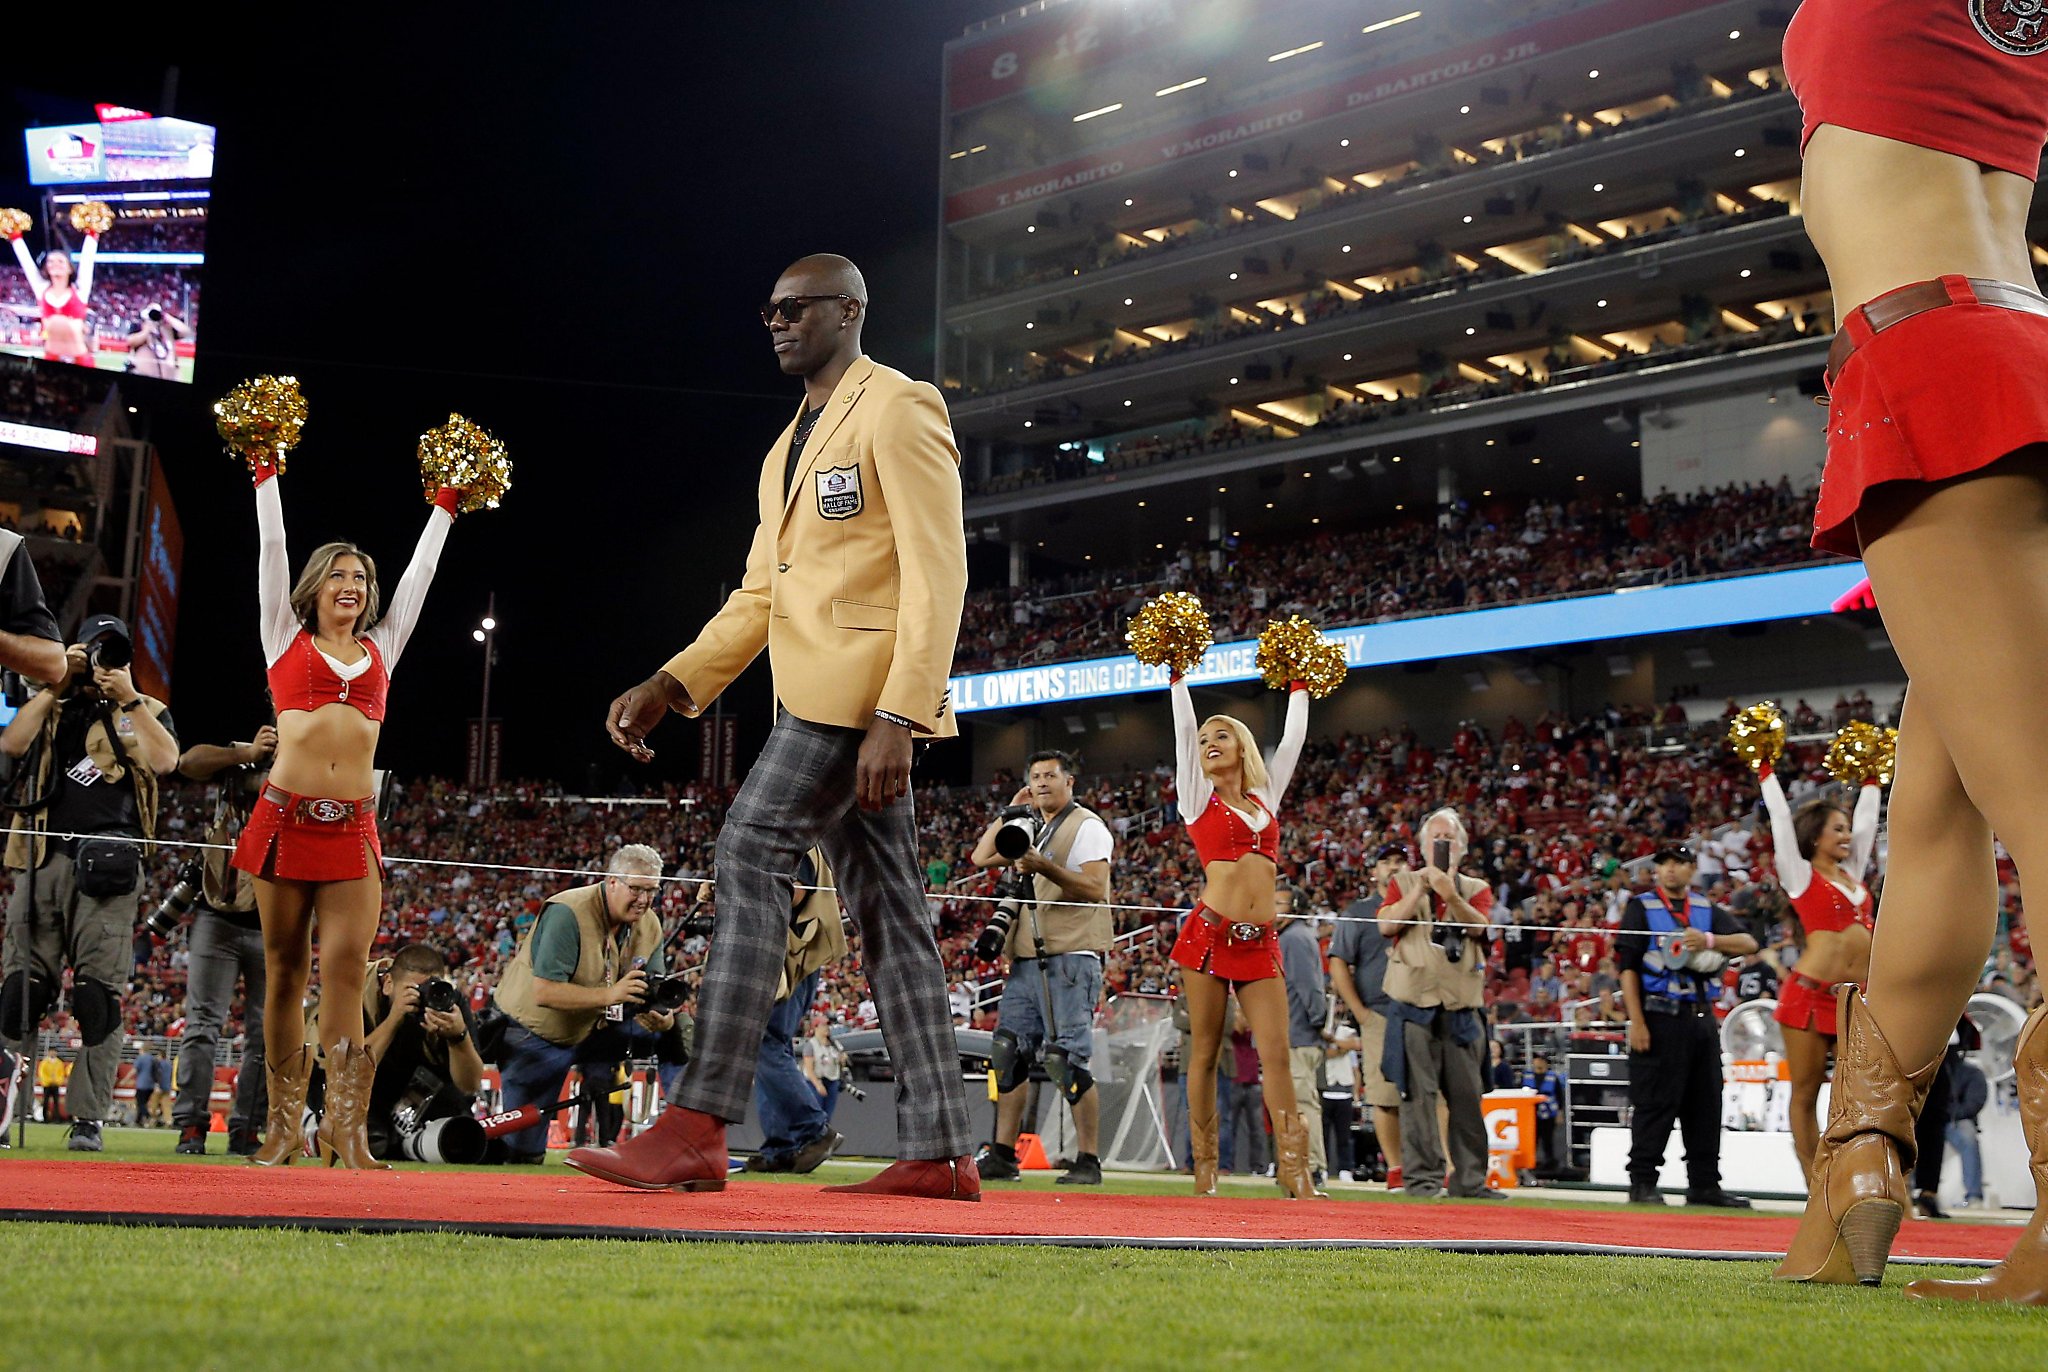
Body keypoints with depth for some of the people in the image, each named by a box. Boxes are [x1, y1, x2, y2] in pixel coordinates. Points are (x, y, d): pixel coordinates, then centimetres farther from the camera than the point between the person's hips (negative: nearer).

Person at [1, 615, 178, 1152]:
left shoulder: (146, 712, 16)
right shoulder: (52, 707, 21)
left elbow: (165, 760, -4)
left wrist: (129, 698, -4)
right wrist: (57, 683, 3)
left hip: (107, 865, -2)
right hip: (44, 860, 2)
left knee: (98, 995, -6)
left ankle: (88, 1119, -7)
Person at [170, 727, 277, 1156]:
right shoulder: (238, 758, 5)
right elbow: (188, 762, -11)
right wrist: (247, 754, -20)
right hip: (219, 916, -1)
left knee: (265, 1034, 1)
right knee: (203, 1024, -5)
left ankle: (246, 1133, 6)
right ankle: (191, 1128, -3)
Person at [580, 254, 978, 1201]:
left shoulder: (898, 408, -5)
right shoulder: (787, 450, 24)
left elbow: (936, 572, -14)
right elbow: (757, 597, 22)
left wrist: (897, 715, -22)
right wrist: (670, 686, 8)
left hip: (864, 687, -9)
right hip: (826, 696, 9)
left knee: (750, 856, -15)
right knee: (885, 908, 5)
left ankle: (697, 1129, -17)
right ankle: (937, 1152, 5)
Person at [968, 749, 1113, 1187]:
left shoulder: (1086, 826, -2)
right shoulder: (1030, 830, 22)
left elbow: (1095, 889, -13)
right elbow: (982, 857, 19)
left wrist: (1046, 868, -25)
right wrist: (1010, 812, 17)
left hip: (1070, 958, -8)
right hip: (1027, 959, 8)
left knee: (1067, 1060, -11)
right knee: (1008, 1052, 2)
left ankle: (1088, 1162, -6)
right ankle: (1002, 1155, 5)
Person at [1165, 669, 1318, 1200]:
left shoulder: (1265, 798, 18)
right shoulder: (1200, 799, 8)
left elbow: (1292, 740, 24)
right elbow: (1184, 730, 4)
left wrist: (1300, 686, 30)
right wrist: (1178, 674, 5)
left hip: (1260, 943, 3)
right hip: (1210, 932, -3)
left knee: (1276, 1053, -4)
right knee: (1204, 1053, 1)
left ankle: (1295, 1171, -7)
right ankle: (1204, 1171, 5)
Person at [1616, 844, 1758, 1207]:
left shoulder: (1707, 910, 16)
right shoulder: (1641, 908, 3)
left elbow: (1748, 943, 2)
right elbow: (1628, 967, -4)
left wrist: (1709, 940, -17)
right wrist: (1636, 1022, -13)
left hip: (1702, 1017, 5)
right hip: (1660, 1017, -5)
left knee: (1706, 1104, 7)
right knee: (1655, 1103, -6)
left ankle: (1704, 1184, 14)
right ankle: (1642, 1182, 1)